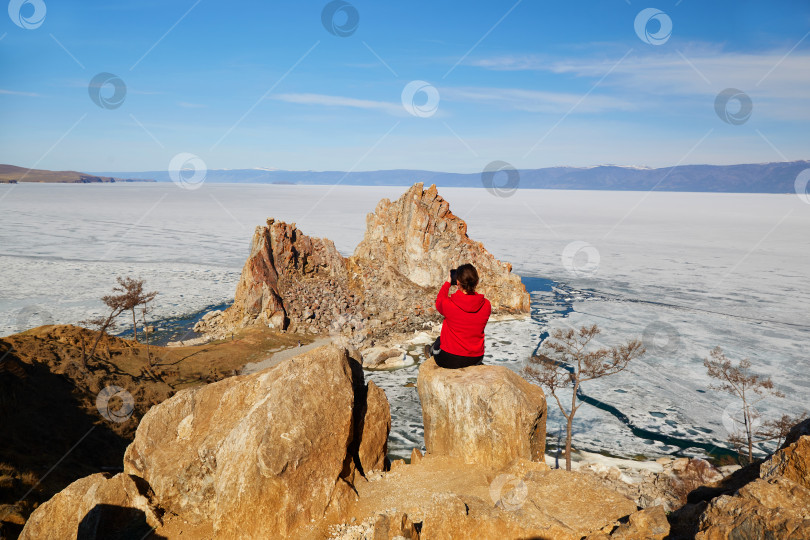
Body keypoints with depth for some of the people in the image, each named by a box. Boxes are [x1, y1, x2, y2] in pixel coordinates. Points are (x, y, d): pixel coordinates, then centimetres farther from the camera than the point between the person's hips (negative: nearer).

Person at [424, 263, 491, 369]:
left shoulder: (448, 304, -22)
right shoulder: (486, 305, -13)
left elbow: (439, 302, 4)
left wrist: (447, 283, 16)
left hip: (450, 361, -2)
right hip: (475, 359, 2)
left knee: (439, 340, 33)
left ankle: (431, 352, 62)